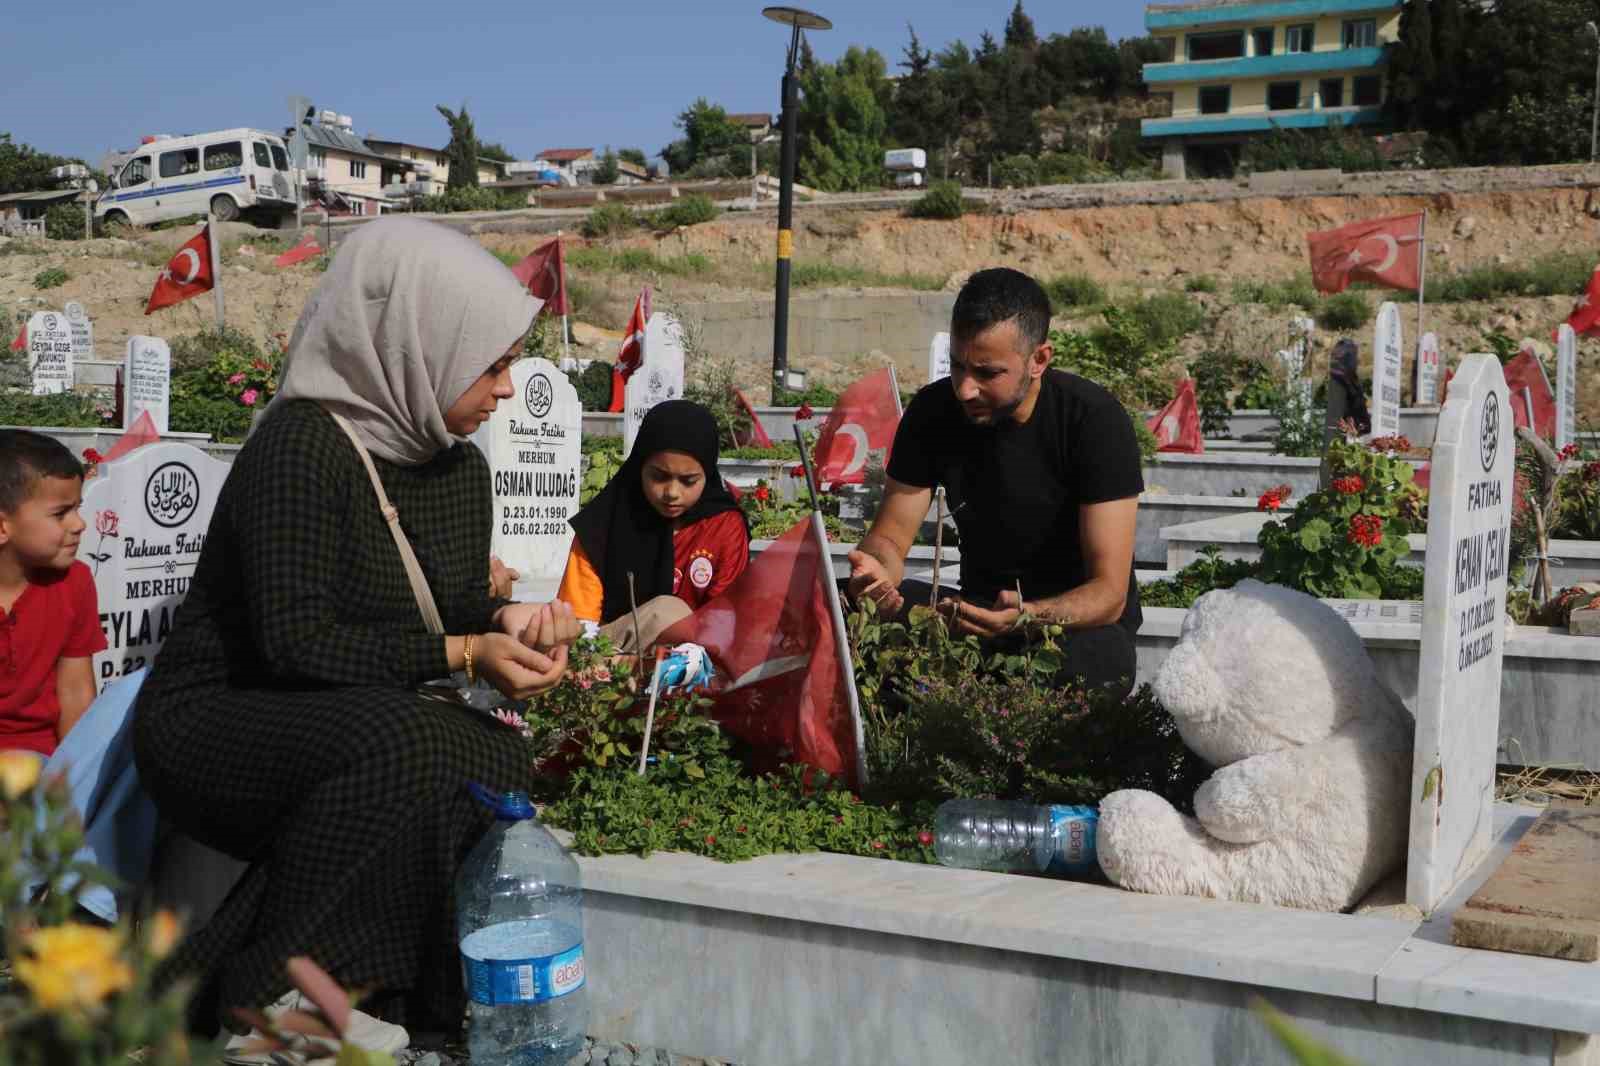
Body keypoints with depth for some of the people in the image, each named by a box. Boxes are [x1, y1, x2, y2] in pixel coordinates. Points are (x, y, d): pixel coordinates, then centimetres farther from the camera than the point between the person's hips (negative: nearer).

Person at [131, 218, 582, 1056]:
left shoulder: (460, 467, 6)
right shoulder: (303, 444, -20)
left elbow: (457, 608, 14)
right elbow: (296, 640, -25)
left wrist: (507, 621, -9)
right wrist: (462, 654, -26)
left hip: (344, 735, 7)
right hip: (211, 726, -7)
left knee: (496, 759, -20)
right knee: (398, 742, -35)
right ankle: (276, 1002, -20)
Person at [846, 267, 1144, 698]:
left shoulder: (1095, 419, -20)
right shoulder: (934, 410, -7)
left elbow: (1108, 592, -23)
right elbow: (891, 536, -2)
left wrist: (1026, 617, -44)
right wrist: (875, 568, -29)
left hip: (1084, 620, -3)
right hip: (981, 610, 3)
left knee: (1085, 664, -39)